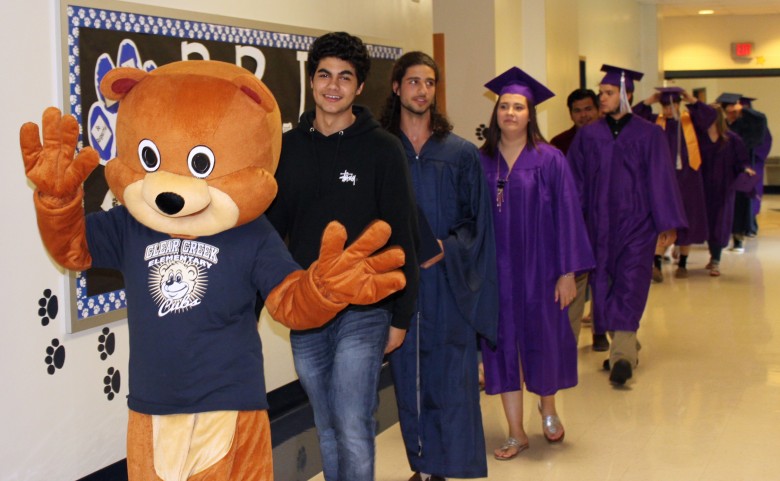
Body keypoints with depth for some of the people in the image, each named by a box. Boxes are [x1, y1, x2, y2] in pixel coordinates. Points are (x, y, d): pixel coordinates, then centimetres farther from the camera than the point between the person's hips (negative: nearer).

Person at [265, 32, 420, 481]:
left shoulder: (382, 148, -5)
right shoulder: (289, 149, 5)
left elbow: (403, 237, -4)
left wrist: (401, 317, -5)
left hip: (364, 311, -4)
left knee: (353, 429, -9)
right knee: (328, 428, 13)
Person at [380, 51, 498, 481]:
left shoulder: (461, 154, 5)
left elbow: (476, 220, 5)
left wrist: (447, 247, -11)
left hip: (448, 282, -1)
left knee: (450, 377, -2)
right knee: (408, 377, 6)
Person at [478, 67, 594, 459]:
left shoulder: (549, 160, -4)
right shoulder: (480, 161, 2)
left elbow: (567, 216, -5)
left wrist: (568, 271, -9)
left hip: (538, 268, -2)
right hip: (495, 270, 2)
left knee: (543, 340, 9)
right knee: (503, 346, 5)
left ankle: (548, 408, 38)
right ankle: (516, 433, 16)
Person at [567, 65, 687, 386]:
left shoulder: (648, 135, -1)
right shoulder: (588, 136, 5)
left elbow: (661, 179, -1)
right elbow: (575, 180, 6)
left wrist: (668, 224, -4)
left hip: (637, 222, -3)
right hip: (599, 223, 3)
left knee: (631, 285, -11)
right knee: (604, 286, 6)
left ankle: (622, 356, -17)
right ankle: (627, 347, 20)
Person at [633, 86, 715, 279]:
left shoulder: (691, 120, 4)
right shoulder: (655, 121, 4)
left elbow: (711, 115, -13)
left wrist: (691, 100, -20)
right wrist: (650, 101, -17)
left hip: (687, 179, 1)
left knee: (686, 221, 8)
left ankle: (682, 263, 19)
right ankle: (657, 264, -15)